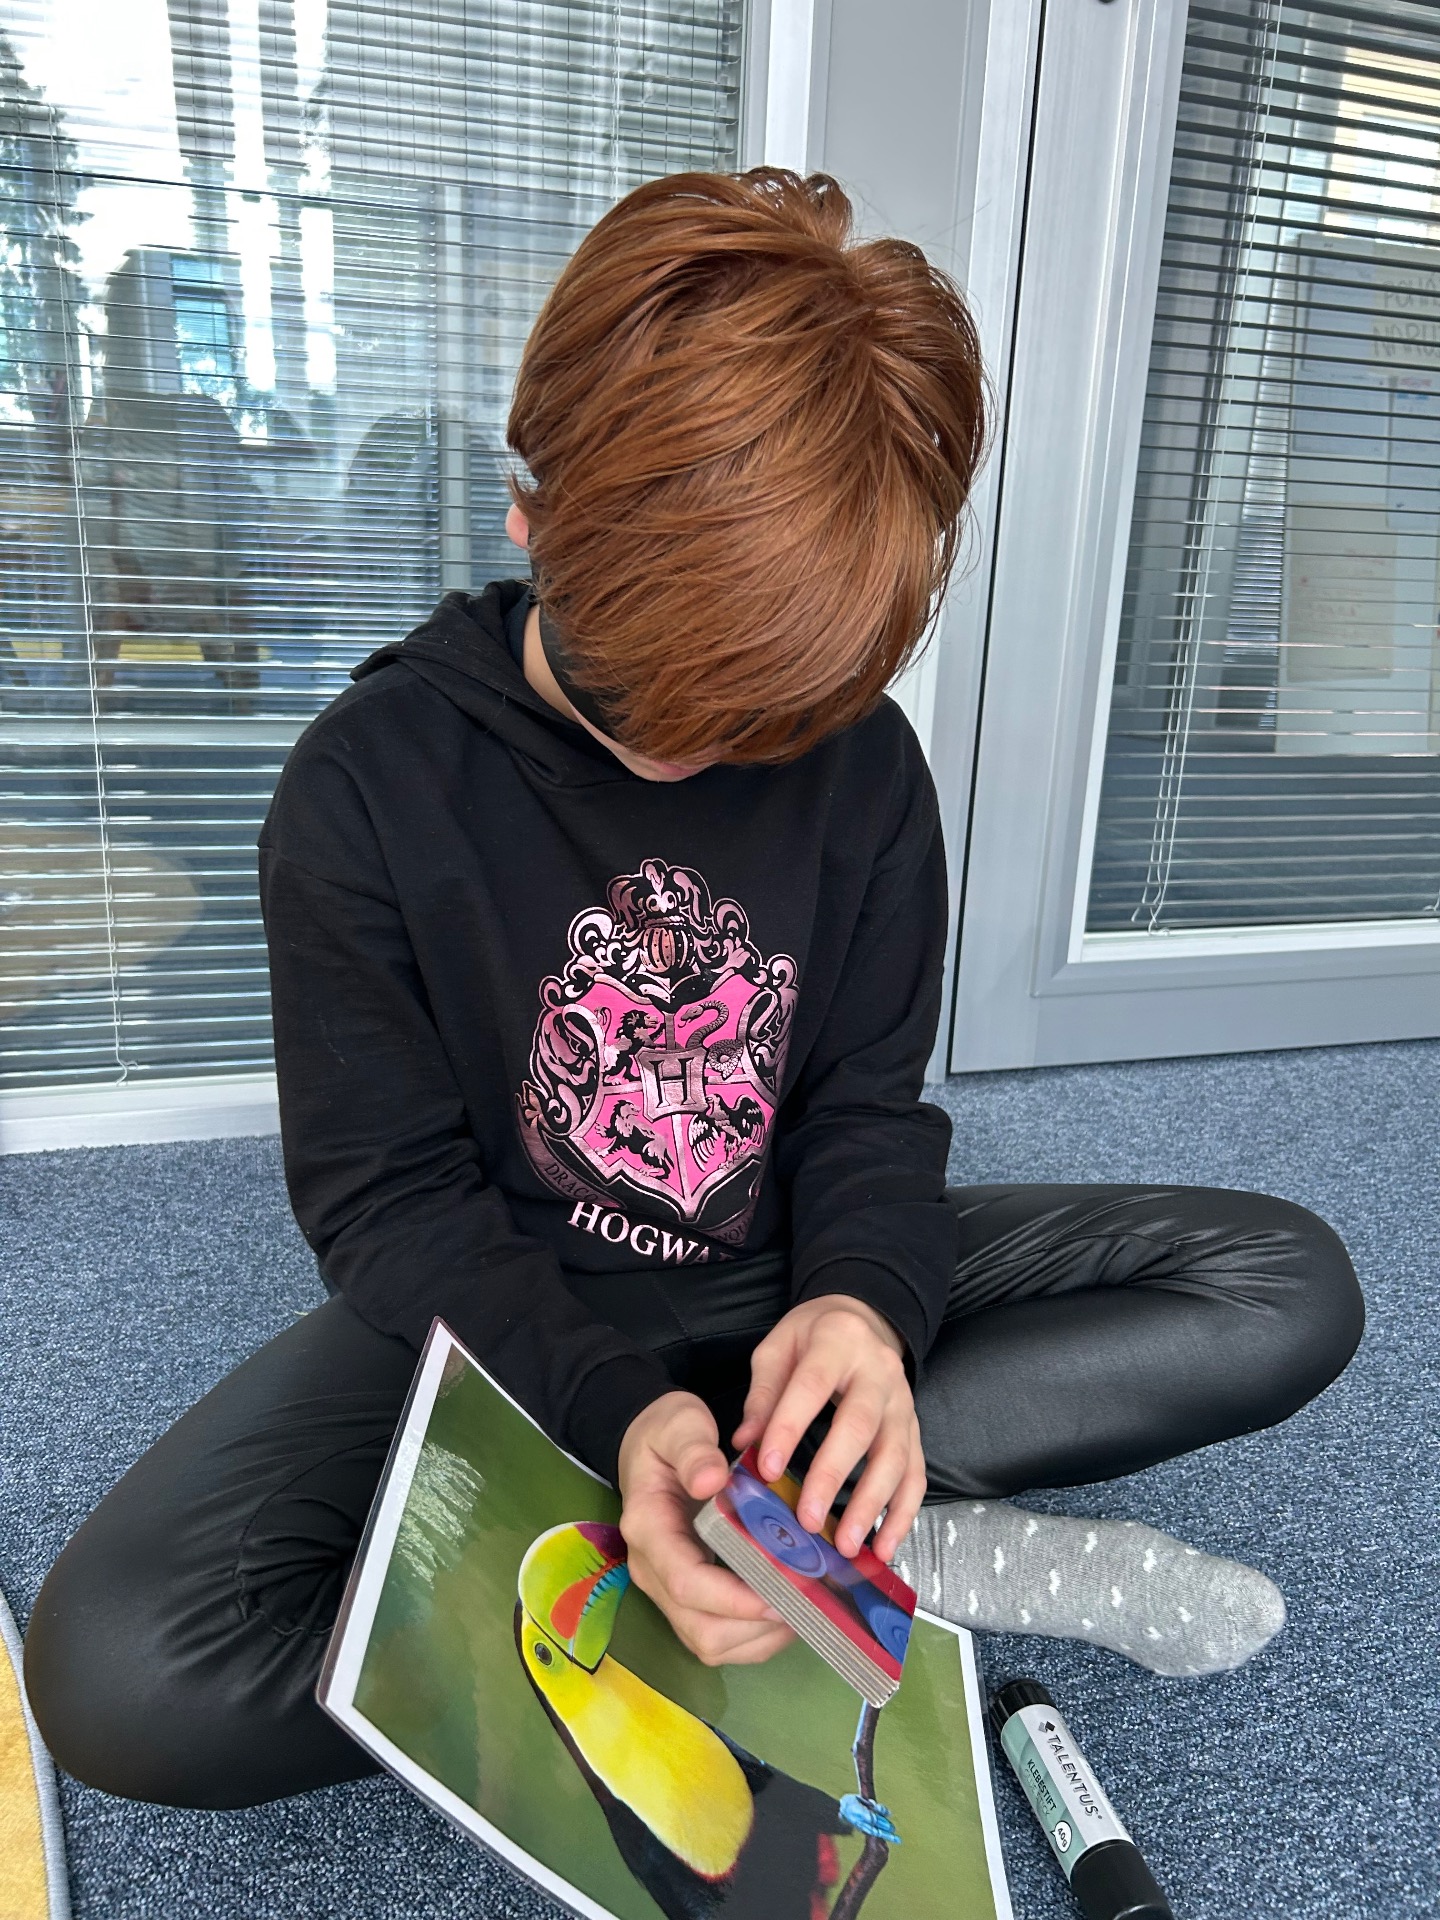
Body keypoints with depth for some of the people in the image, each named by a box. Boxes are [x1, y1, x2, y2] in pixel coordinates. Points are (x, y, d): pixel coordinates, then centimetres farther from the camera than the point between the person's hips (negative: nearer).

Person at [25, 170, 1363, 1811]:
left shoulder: (863, 763, -7)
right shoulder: (374, 780, -15)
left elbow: (868, 1109, -4)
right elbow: (391, 1197, -14)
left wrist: (864, 1300, -26)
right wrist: (615, 1408, -30)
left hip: (779, 1294, 2)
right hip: (509, 1317, -1)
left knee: (1289, 1288, -9)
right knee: (114, 1668, -30)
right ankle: (932, 1556, -22)